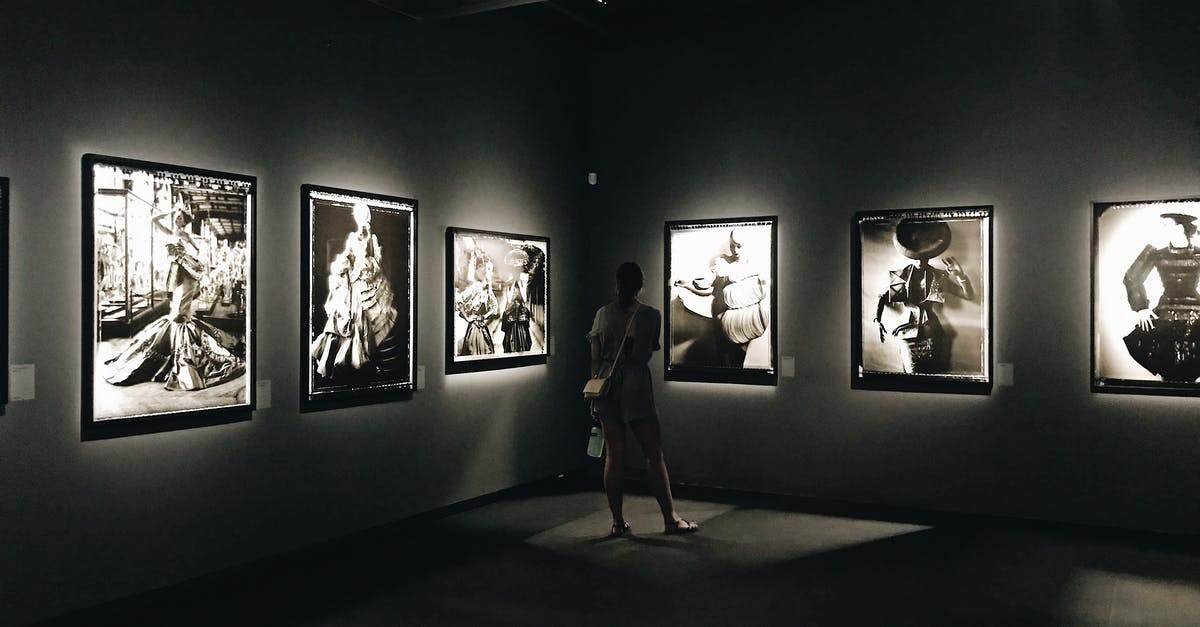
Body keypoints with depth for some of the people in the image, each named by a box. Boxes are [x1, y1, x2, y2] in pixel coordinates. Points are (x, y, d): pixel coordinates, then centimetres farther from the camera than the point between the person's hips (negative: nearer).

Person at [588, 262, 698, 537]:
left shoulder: (603, 314, 2)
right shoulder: (652, 315, -5)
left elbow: (595, 358, 5)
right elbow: (653, 349, 9)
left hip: (607, 387, 3)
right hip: (636, 386, -3)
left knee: (614, 454, 7)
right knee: (654, 454, 4)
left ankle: (618, 522, 11)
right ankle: (670, 518, 8)